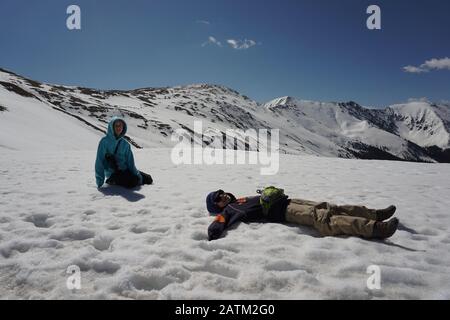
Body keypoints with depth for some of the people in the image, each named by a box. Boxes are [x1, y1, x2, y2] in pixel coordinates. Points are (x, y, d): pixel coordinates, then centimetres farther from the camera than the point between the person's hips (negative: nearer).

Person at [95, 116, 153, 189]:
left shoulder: (125, 144, 5)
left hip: (125, 170, 5)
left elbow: (130, 162, 4)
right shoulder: (105, 141, -9)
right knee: (133, 181, -28)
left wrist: (137, 175, -10)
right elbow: (99, 161, -11)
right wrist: (100, 181, -15)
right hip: (112, 173, -5)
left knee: (148, 179, -1)